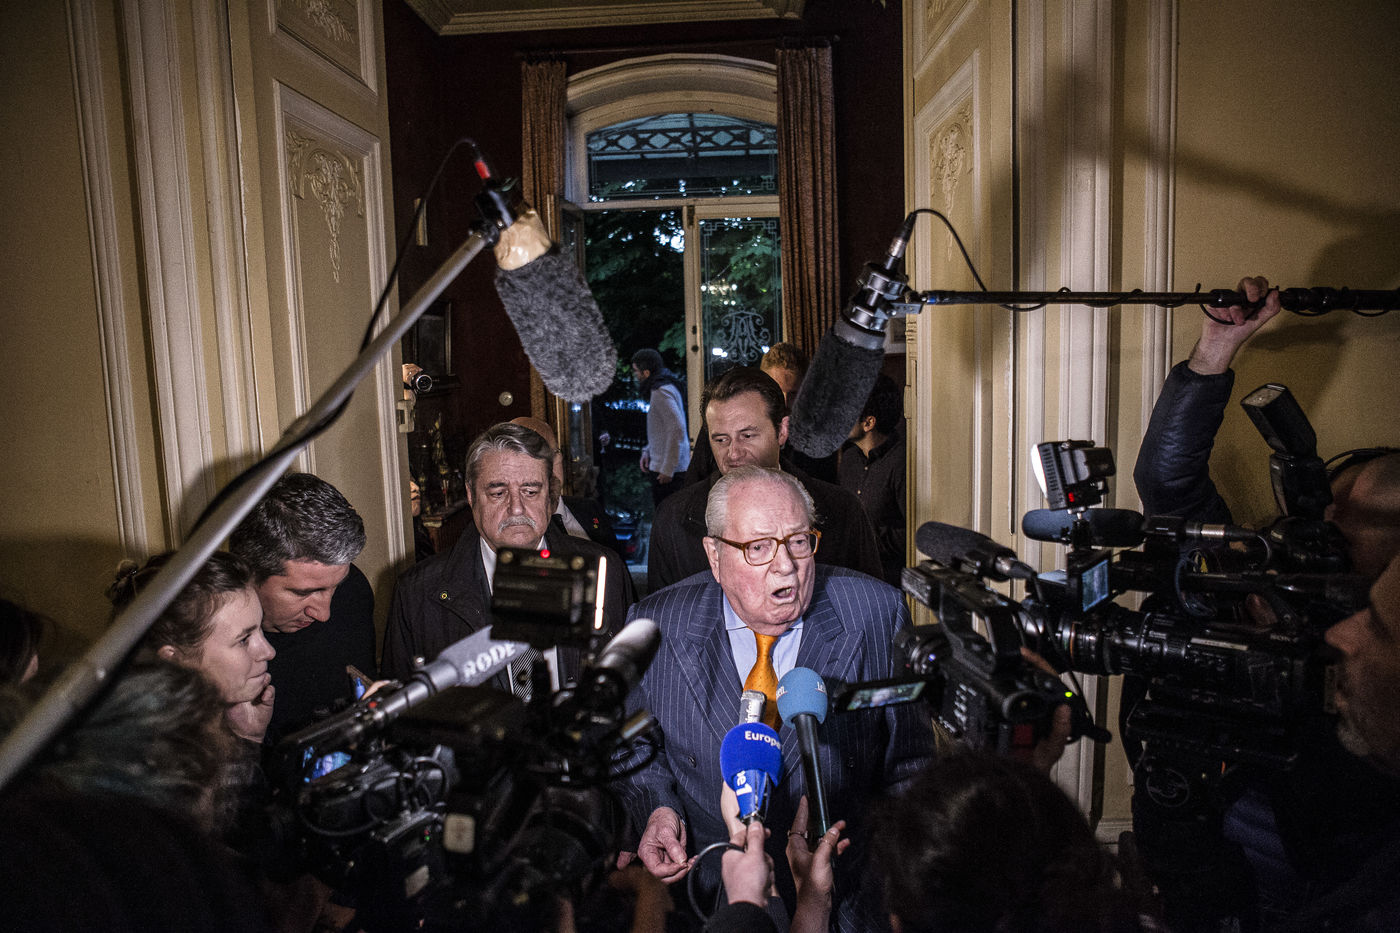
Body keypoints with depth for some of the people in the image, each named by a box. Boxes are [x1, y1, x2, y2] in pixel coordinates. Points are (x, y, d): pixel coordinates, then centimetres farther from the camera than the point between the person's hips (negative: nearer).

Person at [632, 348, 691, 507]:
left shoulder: (661, 392, -17)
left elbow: (677, 429, -25)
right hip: (663, 467, 11)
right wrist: (647, 451, 13)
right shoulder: (658, 388, 16)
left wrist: (668, 469, -23)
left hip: (668, 470, -11)